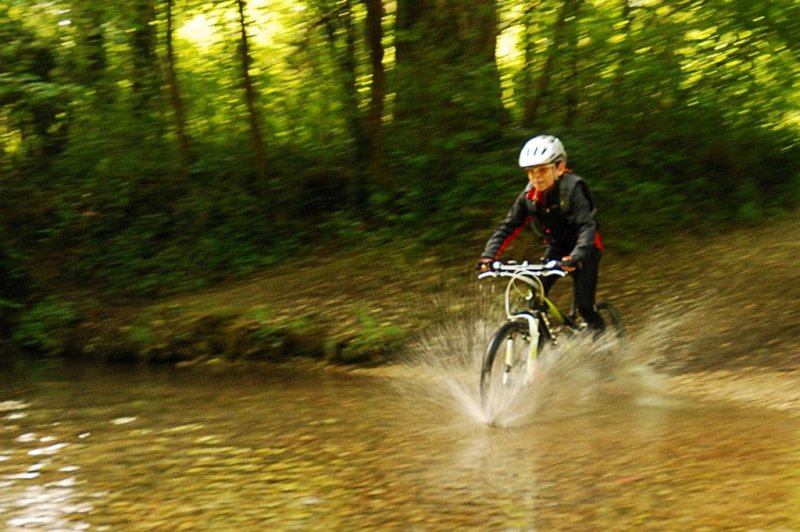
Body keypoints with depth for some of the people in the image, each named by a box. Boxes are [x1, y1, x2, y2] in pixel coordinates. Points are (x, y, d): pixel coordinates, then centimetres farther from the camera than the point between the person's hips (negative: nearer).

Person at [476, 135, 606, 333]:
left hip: (583, 249, -5)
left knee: (584, 306, -14)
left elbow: (587, 226, -37)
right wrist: (488, 256, -28)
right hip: (556, 247, 5)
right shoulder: (529, 196, -13)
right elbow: (508, 227, -12)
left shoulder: (573, 188, -27)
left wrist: (576, 256, -54)